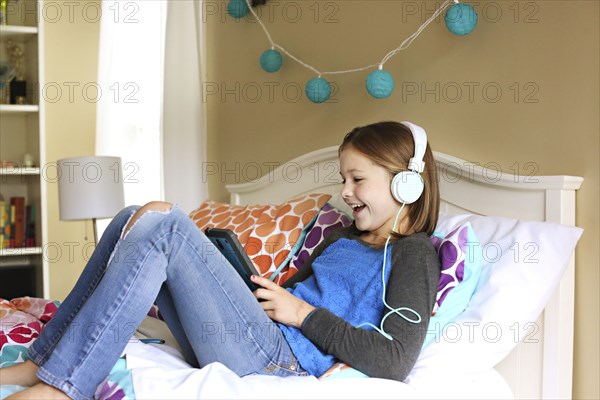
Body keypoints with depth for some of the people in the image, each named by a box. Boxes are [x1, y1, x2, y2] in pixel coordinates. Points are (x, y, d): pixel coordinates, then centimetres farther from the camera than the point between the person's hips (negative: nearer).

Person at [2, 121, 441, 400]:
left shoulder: (414, 253, 0)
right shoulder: (346, 238, 26)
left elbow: (395, 362, -14)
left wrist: (304, 314, -10)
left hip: (279, 358, -9)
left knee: (164, 226, -21)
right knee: (134, 219, 3)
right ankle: (40, 363, 2)